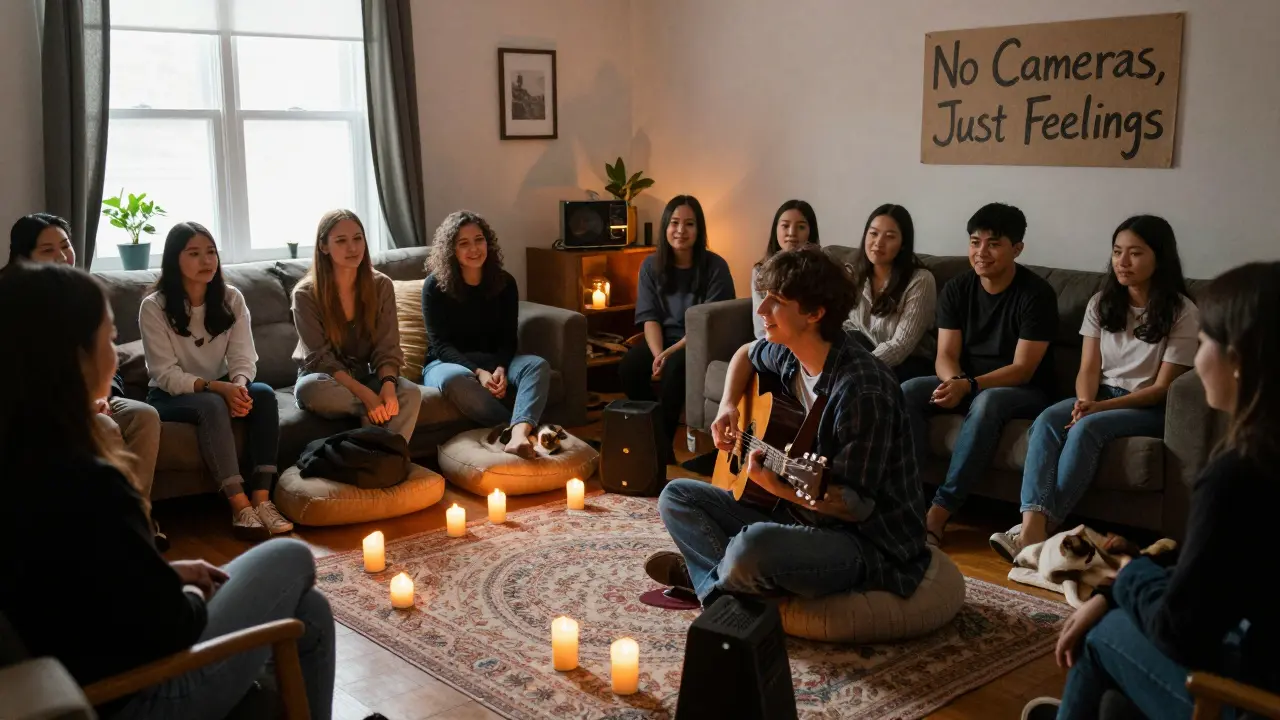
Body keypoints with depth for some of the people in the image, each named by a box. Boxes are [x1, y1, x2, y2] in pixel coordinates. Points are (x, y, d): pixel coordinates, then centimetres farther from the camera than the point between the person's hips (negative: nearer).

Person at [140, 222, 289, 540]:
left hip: (222, 390, 4)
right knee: (212, 405, -36)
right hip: (171, 396, -4)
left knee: (263, 393, -27)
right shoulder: (154, 307, -13)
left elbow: (243, 359, -7)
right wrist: (217, 387, -32)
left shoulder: (231, 298, -1)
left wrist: (239, 386, -32)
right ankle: (240, 507, -39)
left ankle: (261, 499, -33)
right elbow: (165, 374, -17)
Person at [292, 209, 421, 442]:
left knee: (410, 393, -29)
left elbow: (387, 349, -8)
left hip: (365, 376, 2)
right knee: (309, 388, -37)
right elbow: (321, 358, -18)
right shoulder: (306, 294, -14)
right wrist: (366, 395, -31)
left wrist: (388, 384, -31)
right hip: (327, 379, -2)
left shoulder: (381, 286, -5)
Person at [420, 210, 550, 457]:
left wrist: (500, 369, -22)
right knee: (454, 379, -41)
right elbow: (440, 344, -12)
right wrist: (478, 372, -28)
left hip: (493, 360, 3)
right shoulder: (435, 285, -8)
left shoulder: (504, 282, 2)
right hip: (447, 362, -3)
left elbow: (507, 338, 1)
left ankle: (519, 434, -55)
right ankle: (520, 428, -36)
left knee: (538, 365, -29)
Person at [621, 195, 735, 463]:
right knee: (628, 367, -25)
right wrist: (657, 355, -22)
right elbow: (650, 318, -3)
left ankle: (662, 445, -20)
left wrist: (670, 353, -23)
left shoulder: (715, 267, -10)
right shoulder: (651, 266, 1)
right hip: (663, 340, 4)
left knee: (674, 368, -35)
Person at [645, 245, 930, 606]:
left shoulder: (863, 390, -25)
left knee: (753, 546, -36)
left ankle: (714, 582, -3)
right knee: (676, 496, 9)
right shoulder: (789, 353, -1)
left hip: (869, 541, -8)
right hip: (798, 513, 8)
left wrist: (778, 487, -36)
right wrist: (727, 406, 7)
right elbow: (746, 354, 24)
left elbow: (856, 505, -24)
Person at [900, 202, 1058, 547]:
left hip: (1023, 391, -5)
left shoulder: (1036, 294, -15)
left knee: (987, 403, -38)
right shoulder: (957, 289, -1)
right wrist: (956, 382, -29)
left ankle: (938, 512, -37)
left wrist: (970, 385, -34)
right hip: (965, 383, 5)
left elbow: (1023, 369, -19)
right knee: (906, 392, -21)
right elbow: (946, 355, -5)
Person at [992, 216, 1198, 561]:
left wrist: (1100, 407, -22)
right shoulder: (1102, 303, 6)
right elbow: (1088, 368, 2)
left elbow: (1163, 387, -11)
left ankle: (1045, 528, -35)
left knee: (1087, 428, -33)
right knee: (1046, 421, -27)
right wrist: (1085, 401, -21)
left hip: (1150, 407, -4)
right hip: (1100, 395, 4)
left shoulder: (1182, 313, -8)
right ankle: (1032, 527, -44)